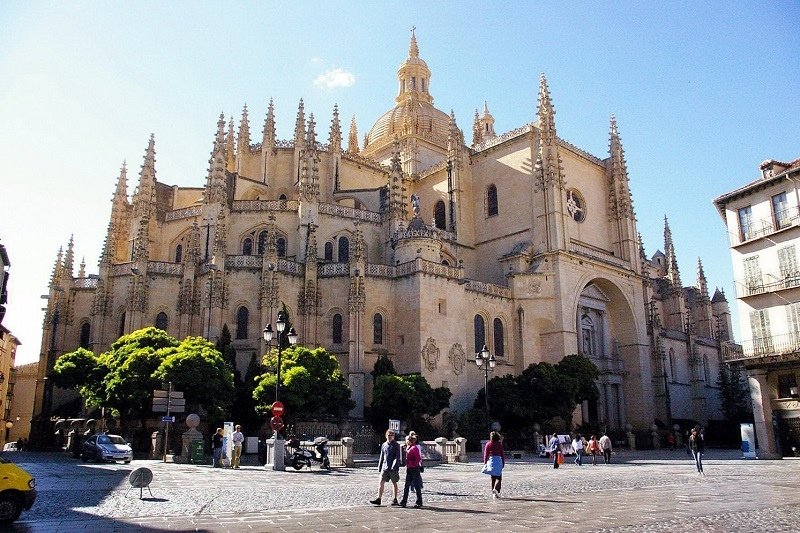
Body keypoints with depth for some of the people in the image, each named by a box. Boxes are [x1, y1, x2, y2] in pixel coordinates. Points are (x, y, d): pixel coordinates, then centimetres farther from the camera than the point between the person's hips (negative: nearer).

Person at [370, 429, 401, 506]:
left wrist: (394, 466, -20)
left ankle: (395, 500, 16)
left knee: (394, 483, 7)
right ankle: (378, 499, -2)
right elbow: (381, 457, 16)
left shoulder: (396, 445, -4)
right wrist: (379, 467, 13)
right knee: (381, 482, -3)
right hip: (384, 467, 4)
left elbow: (397, 457, -9)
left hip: (393, 468, -4)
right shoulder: (384, 445, 10)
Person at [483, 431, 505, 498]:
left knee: (493, 478, 12)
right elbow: (502, 454, 1)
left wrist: (485, 463, 8)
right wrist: (503, 463, 9)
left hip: (490, 460, 2)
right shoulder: (500, 444, 0)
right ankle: (496, 489, -22)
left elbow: (486, 454, 1)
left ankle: (494, 494, 13)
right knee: (499, 478, 4)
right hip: (498, 460, -2)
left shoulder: (488, 444, 2)